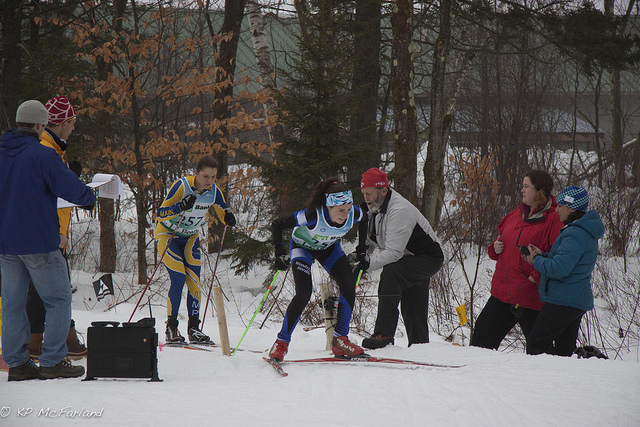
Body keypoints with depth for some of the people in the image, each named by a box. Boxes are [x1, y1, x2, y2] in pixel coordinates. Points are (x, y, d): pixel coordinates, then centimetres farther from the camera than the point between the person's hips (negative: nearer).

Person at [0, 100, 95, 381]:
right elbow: (72, 189, -15)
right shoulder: (42, 155, -15)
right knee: (58, 299, 4)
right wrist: (90, 196, 6)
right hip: (38, 242, -6)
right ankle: (53, 361, -1)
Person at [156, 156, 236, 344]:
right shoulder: (182, 186, -25)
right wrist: (180, 207, -44)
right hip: (167, 235, -5)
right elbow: (160, 215, -27)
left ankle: (194, 328, 5)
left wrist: (228, 217, -19)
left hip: (190, 239, 5)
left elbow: (223, 213, 5)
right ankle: (171, 328, -9)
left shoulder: (214, 191, -10)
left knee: (194, 282, -5)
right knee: (178, 279, -17)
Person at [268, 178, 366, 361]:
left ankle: (340, 340, -2)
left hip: (329, 248, 4)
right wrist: (280, 254, -28)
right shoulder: (312, 216, -40)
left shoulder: (354, 214, -29)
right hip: (302, 246, -4)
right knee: (304, 293, -22)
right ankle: (281, 343, -8)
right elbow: (277, 224, -26)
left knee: (349, 286, -14)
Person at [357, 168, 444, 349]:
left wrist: (369, 264, -33)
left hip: (429, 258, -10)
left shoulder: (400, 211, -28)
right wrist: (359, 254, -9)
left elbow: (394, 252, -33)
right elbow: (371, 241, 11)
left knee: (390, 272, -32)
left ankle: (384, 333, -36)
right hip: (409, 261, 10)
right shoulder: (373, 209, 1)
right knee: (412, 311, 11)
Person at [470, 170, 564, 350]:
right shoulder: (516, 214, 13)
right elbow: (502, 236, 27)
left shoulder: (553, 219, -11)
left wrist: (537, 276, -23)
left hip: (531, 298, -7)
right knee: (482, 337, 11)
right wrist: (495, 248, 5)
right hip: (502, 292, 7)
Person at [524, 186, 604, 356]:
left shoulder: (575, 235, -19)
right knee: (564, 348, 12)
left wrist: (536, 261, -11)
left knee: (536, 344, -9)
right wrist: (543, 256, 8)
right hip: (578, 301, 11)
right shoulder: (585, 231, 15)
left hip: (563, 301, -11)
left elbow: (559, 268, -27)